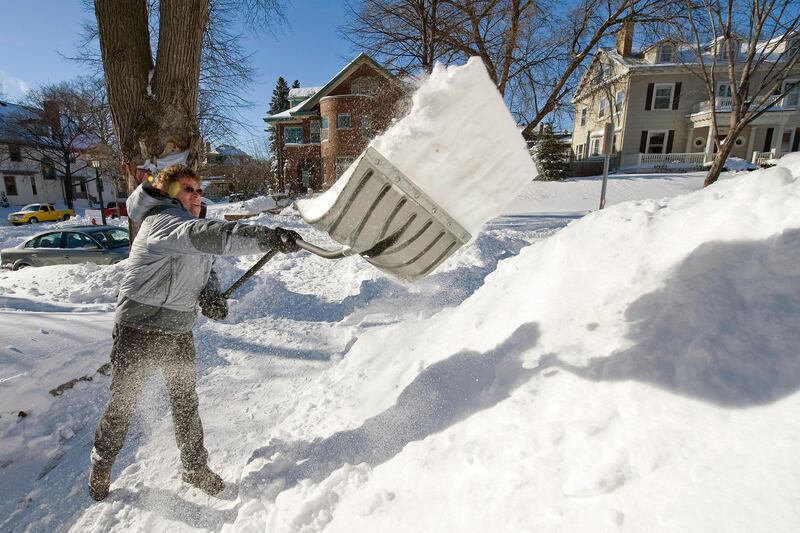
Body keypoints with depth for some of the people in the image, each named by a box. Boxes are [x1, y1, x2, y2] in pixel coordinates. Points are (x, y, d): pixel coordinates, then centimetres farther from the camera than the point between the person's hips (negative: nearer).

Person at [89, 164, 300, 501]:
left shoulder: (186, 221, 7)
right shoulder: (162, 220, -21)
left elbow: (205, 268, 15)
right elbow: (208, 236, -43)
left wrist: (210, 294, -8)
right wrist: (268, 237, -56)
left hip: (179, 333, 7)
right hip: (138, 333, -7)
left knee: (186, 403, 15)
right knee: (122, 404, 14)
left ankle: (195, 467, 32)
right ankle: (101, 465, 41)